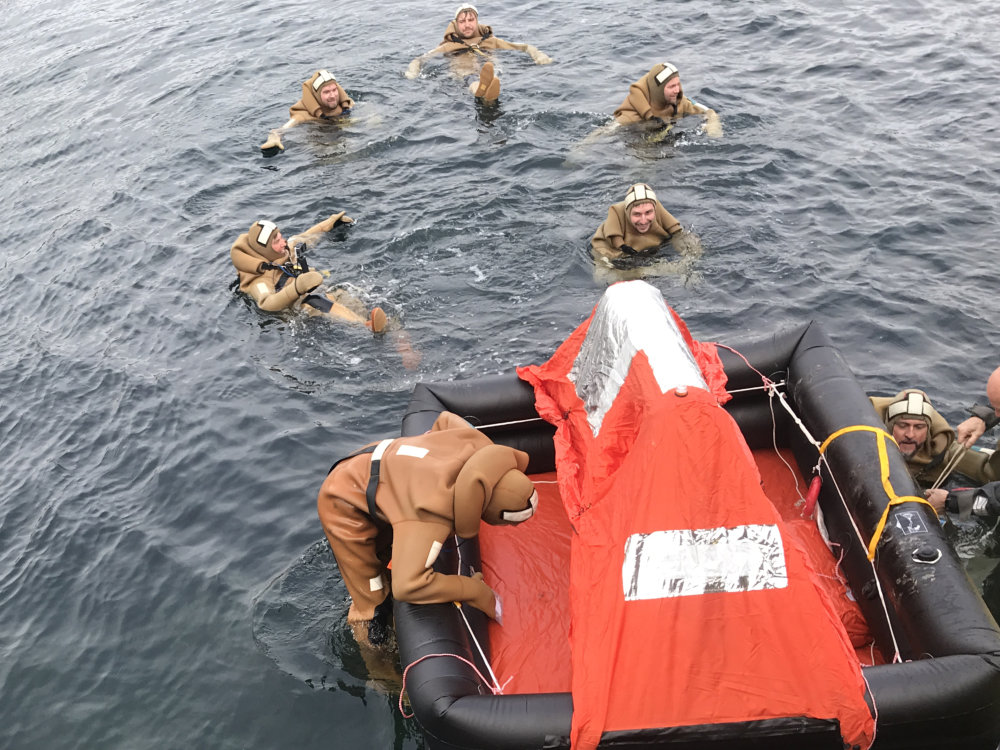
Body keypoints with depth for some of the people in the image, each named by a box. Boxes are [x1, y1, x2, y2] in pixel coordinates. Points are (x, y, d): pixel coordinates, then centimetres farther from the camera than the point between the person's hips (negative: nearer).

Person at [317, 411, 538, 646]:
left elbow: (446, 419, 1)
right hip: (344, 505, -7)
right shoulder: (435, 513, -43)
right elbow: (408, 585, -45)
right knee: (372, 605, 1)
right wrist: (481, 595, -35)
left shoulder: (480, 445, -20)